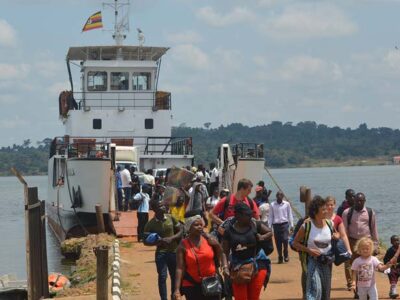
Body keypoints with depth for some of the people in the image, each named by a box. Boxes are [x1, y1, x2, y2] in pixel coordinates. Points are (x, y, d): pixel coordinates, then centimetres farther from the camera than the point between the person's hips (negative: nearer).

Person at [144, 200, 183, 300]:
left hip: (174, 252, 3)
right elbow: (146, 241, -7)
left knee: (175, 276, 12)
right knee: (162, 277, -8)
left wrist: (171, 238, -14)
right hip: (161, 253, -3)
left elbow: (180, 231, 3)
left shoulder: (170, 218, -3)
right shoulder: (150, 224, -10)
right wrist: (158, 242, -23)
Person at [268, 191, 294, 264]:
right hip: (276, 225, 1)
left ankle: (286, 255, 8)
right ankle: (280, 257, 12)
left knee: (285, 240, -13)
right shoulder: (272, 205, 5)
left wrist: (291, 225, 4)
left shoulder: (286, 204, 4)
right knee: (278, 242, 2)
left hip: (284, 224, -1)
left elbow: (290, 215, 8)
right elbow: (270, 216, 8)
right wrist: (269, 227, 5)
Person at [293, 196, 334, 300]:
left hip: (327, 261, 5)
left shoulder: (329, 224, 0)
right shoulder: (307, 225, -12)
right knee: (315, 289, -21)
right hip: (312, 260, -5)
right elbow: (295, 243, -5)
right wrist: (309, 250, -18)